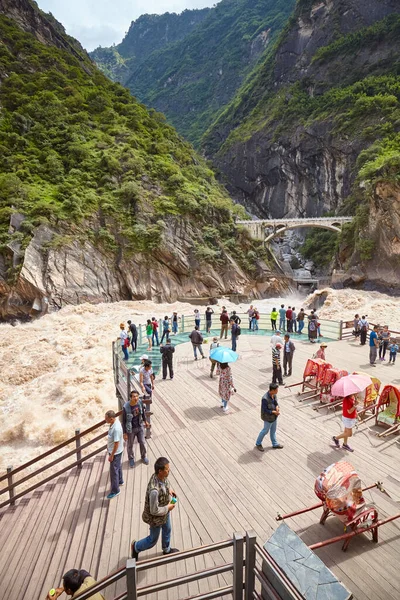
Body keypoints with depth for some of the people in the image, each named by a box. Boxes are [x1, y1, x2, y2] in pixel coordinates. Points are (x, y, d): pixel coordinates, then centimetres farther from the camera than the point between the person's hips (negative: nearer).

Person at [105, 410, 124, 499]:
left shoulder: (116, 428, -36)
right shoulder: (115, 421, -7)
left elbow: (116, 443, -28)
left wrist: (111, 456, -18)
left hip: (115, 452, -9)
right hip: (116, 451, 9)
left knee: (113, 471, 6)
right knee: (118, 466, 28)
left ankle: (115, 491, 22)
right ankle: (120, 481, 49)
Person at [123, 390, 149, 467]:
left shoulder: (140, 402, -17)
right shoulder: (126, 407, -30)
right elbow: (123, 421, -17)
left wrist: (145, 421, 16)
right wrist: (124, 433, -12)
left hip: (140, 427, 3)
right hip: (130, 429, -3)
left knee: (142, 443, 18)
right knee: (130, 445, 18)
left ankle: (143, 456, 45)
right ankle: (131, 459, 45)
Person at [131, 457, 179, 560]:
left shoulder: (162, 476, -21)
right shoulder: (154, 490, -44)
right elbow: (154, 510, -33)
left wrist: (169, 488, -9)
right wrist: (168, 508, -22)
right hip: (156, 518, -7)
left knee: (167, 530, 31)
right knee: (153, 540, 19)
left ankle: (167, 549, 58)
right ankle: (136, 547, 47)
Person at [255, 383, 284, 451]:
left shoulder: (274, 395, -11)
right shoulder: (265, 399, -35)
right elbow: (264, 410, -27)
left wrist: (277, 407, -16)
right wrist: (274, 412, -25)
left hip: (274, 416, 7)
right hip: (268, 418, -7)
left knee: (273, 430, 25)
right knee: (265, 431, 14)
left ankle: (275, 444, 46)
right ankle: (258, 444, 36)